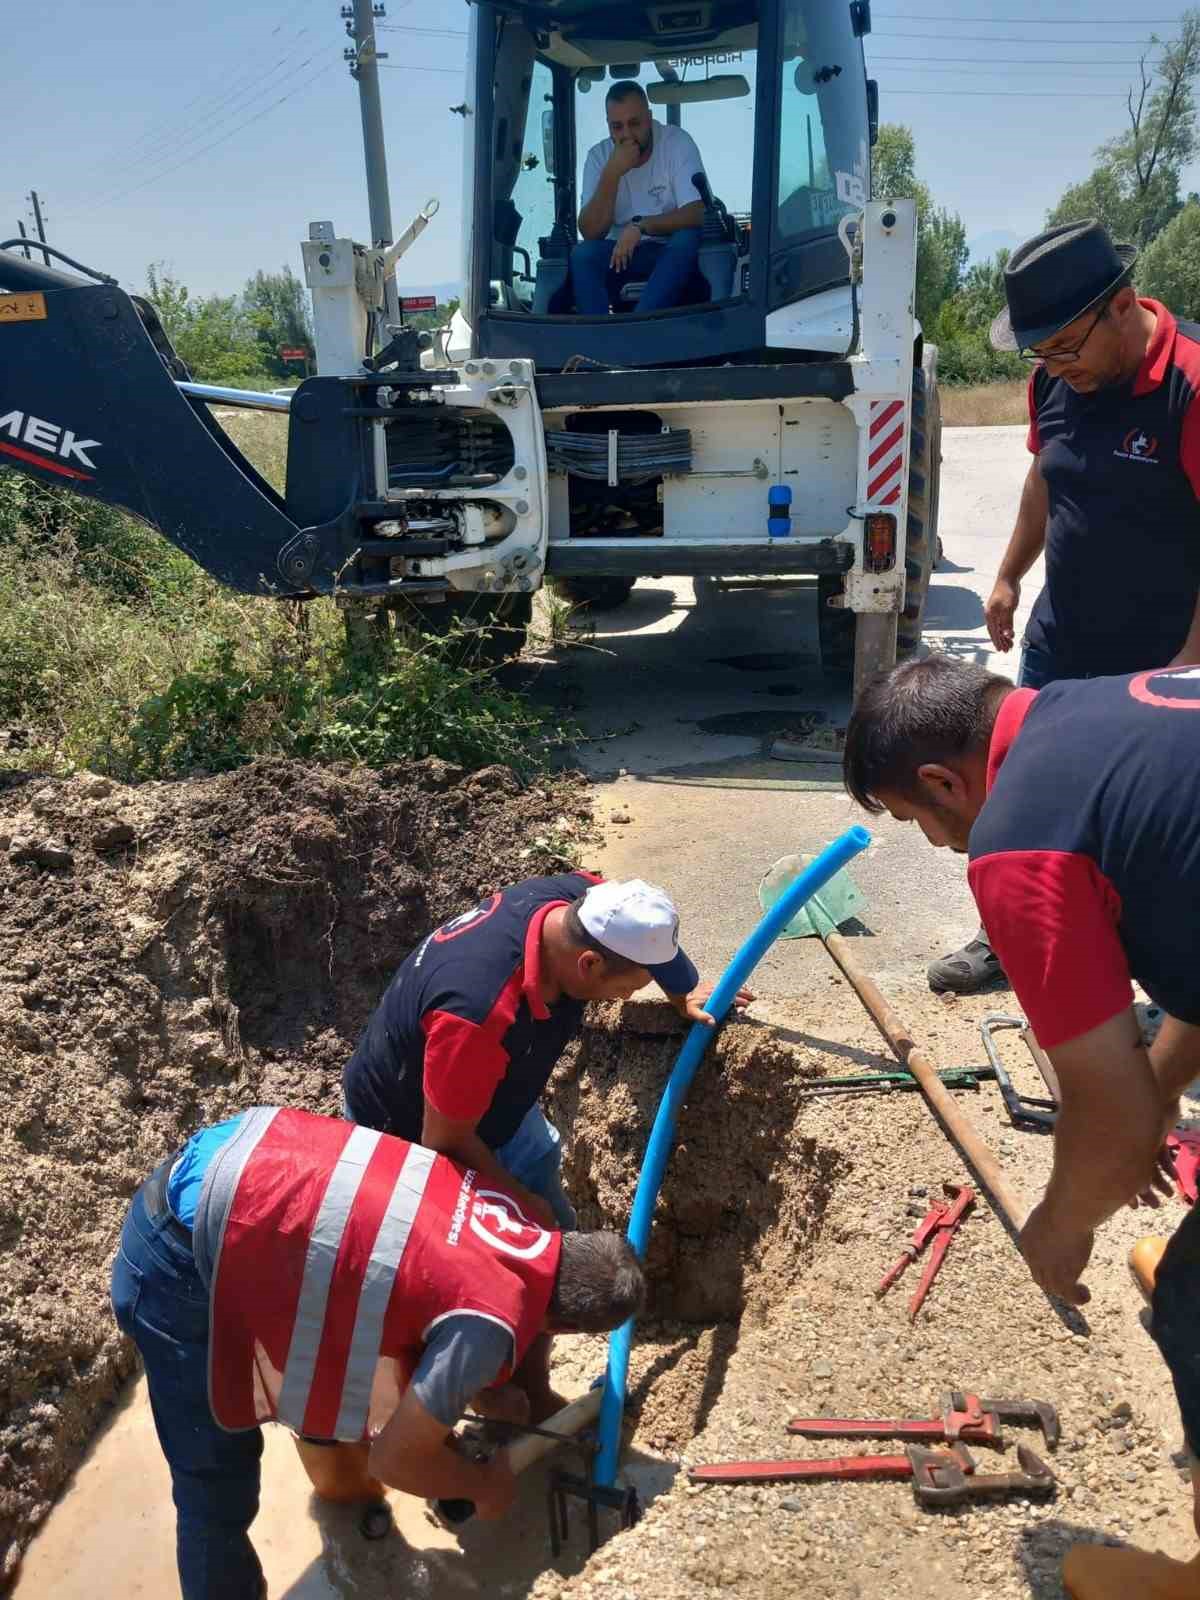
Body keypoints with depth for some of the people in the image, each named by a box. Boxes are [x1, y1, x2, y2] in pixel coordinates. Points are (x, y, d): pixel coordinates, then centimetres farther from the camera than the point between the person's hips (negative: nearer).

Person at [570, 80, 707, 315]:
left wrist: (640, 226, -32)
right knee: (582, 254, -25)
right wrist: (612, 173, -24)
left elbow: (697, 213, -20)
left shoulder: (678, 142, -11)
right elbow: (590, 232, -13)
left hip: (673, 252, -1)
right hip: (620, 250, 2)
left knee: (688, 239, -33)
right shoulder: (598, 156, -4)